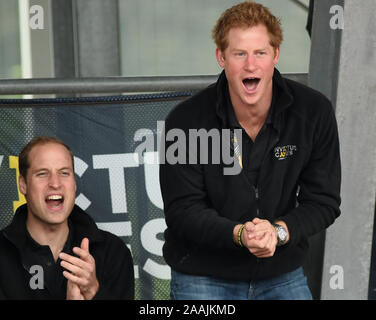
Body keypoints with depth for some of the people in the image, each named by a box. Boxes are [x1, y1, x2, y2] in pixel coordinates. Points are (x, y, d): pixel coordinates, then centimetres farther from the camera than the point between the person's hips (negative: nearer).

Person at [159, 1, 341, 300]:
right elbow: (182, 210, -13)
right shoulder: (185, 121, -14)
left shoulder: (315, 112, -8)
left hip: (282, 273, 2)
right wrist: (238, 234, -30)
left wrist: (279, 231, -23)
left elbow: (323, 200, -5)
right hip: (203, 275, -2)